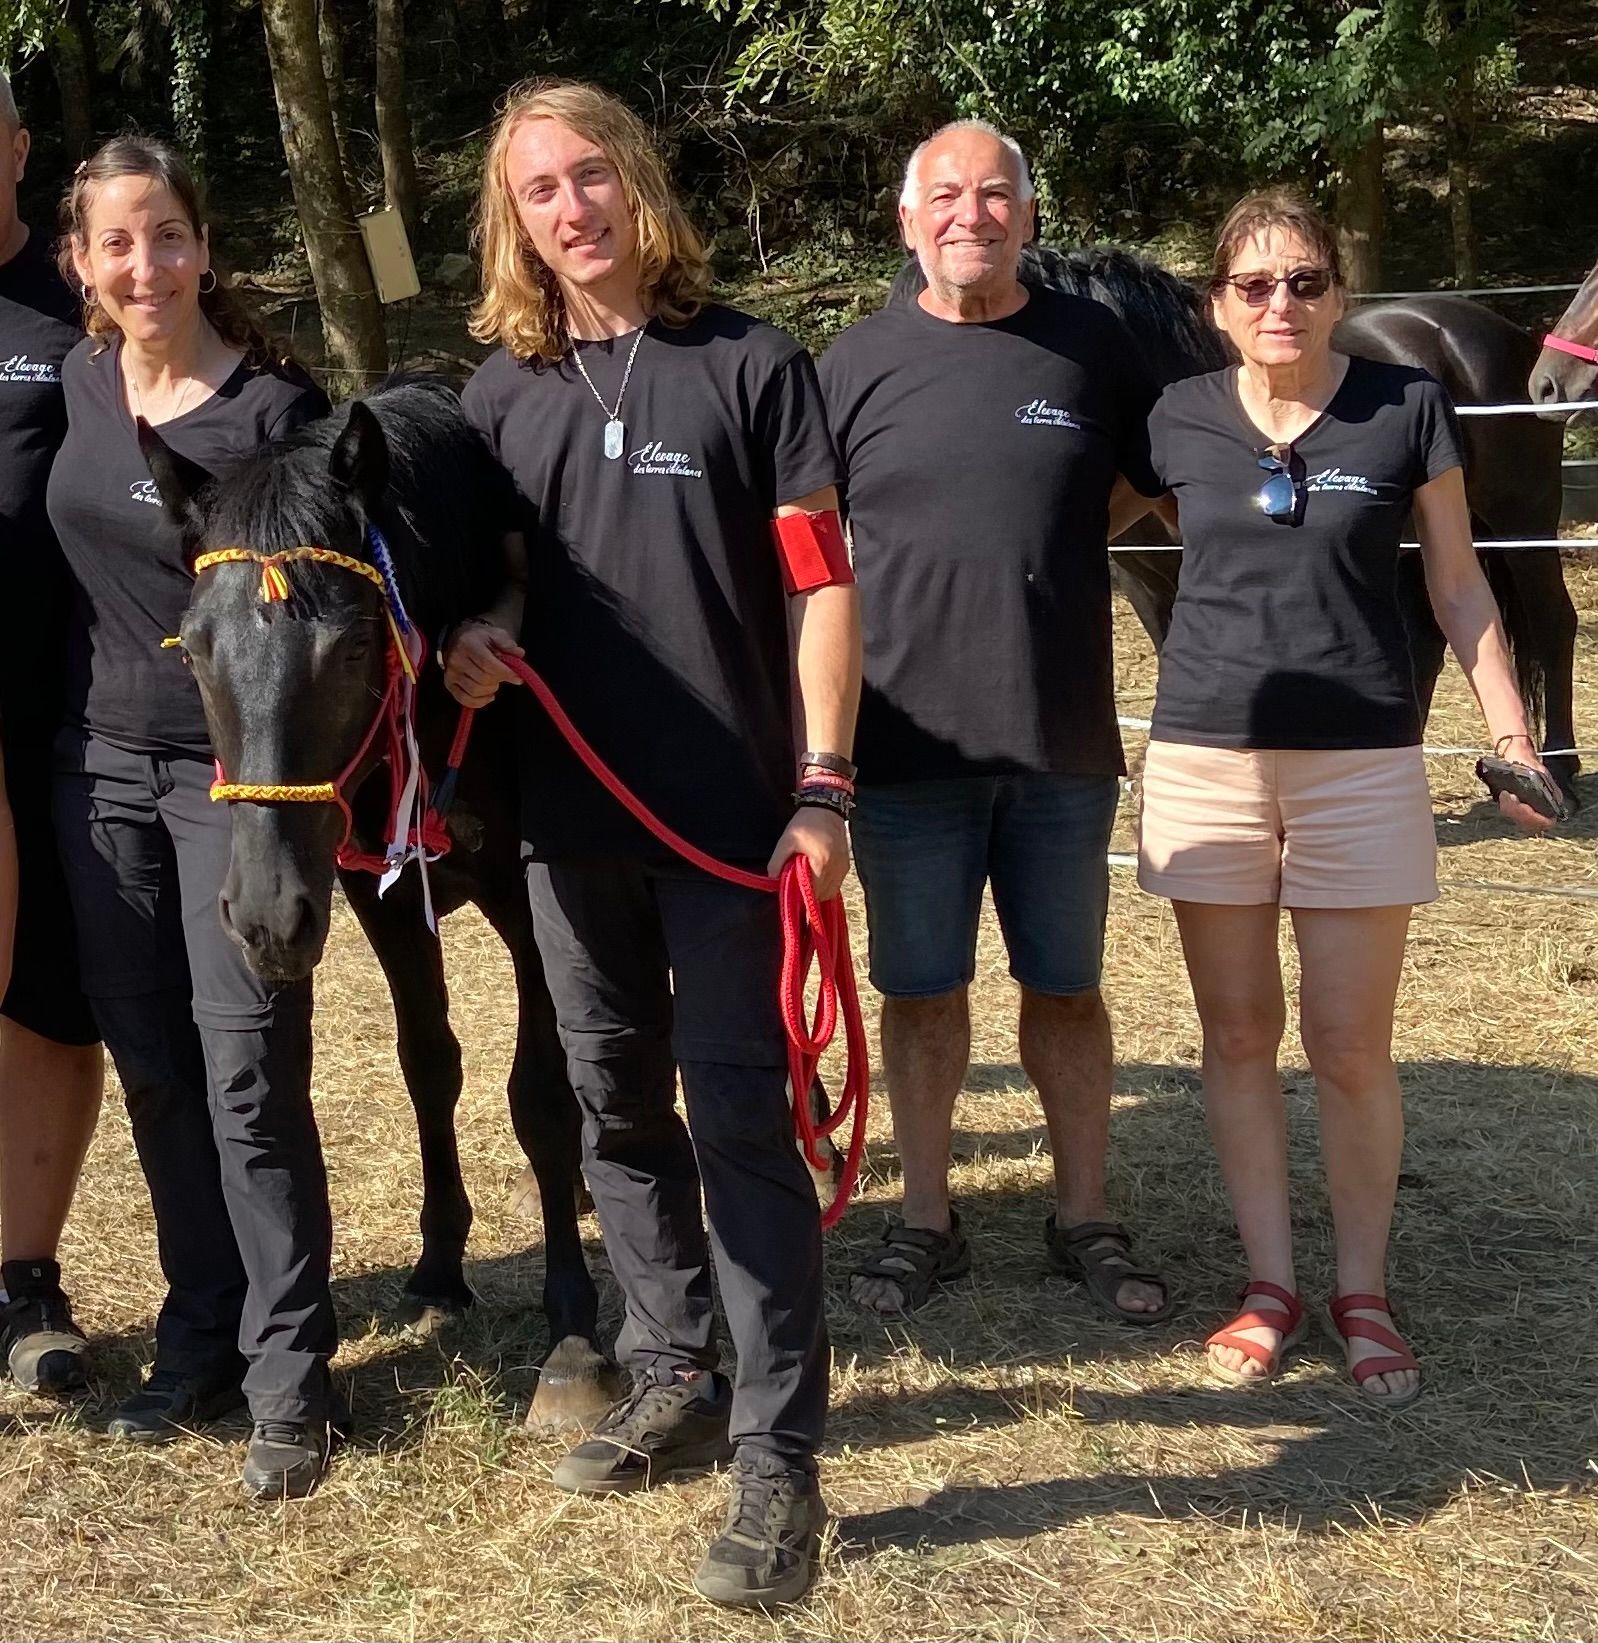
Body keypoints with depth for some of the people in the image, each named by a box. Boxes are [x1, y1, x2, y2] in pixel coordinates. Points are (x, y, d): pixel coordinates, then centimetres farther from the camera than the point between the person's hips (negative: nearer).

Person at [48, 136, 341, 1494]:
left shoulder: (275, 406, -12)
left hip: (238, 770, -5)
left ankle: (288, 1377, 5)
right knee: (152, 1070, 11)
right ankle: (200, 1339, 26)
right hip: (102, 767, 6)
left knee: (247, 1073, -6)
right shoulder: (76, 386, 5)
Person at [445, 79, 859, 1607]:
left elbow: (819, 581, -5)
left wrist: (822, 785, -12)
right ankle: (674, 1377, 30)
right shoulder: (500, 393, 8)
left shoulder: (749, 363, -3)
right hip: (568, 810, 5)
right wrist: (479, 633, -7)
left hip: (730, 808, -5)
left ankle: (778, 1457, 2)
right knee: (615, 1102, 14)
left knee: (739, 1116, -5)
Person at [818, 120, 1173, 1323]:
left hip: (1065, 739, 1)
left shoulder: (1094, 346, 1)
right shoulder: (859, 363, 0)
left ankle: (1086, 1219, 26)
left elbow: (1148, 482, 16)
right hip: (910, 740, 0)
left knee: (1066, 987, 12)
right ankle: (926, 1219, 25)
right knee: (922, 989, 10)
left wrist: (1054, 545, 3)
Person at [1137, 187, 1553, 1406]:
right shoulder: (1180, 421, 2)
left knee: (1352, 1050, 2)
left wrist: (1510, 731, 0)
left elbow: (1460, 587, 5)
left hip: (1362, 760, -2)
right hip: (1207, 757, 2)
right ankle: (1271, 1284, 22)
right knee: (1238, 1038, 9)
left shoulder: (1406, 407, -1)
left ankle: (1364, 1293, 18)